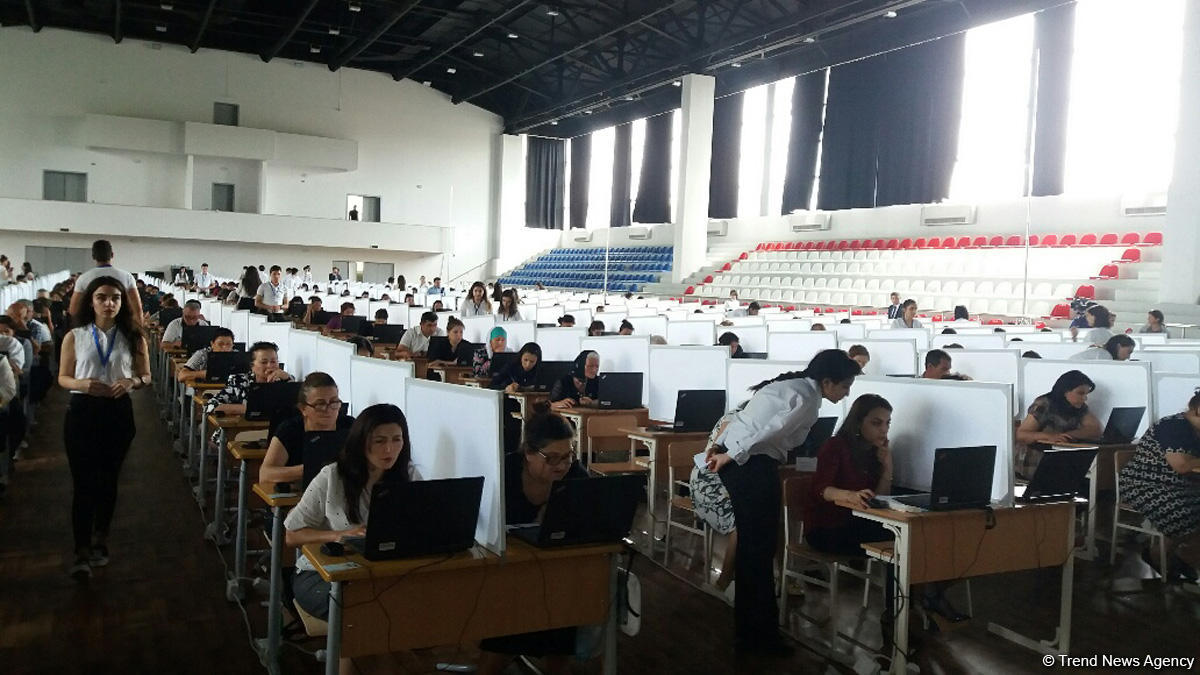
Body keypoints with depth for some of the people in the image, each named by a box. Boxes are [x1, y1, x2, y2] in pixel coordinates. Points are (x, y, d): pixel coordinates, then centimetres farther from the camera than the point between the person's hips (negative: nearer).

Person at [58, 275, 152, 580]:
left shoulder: (133, 338, 3)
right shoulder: (74, 337, 1)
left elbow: (146, 376, 7)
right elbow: (63, 378, 4)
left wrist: (132, 381, -15)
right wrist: (82, 384, -18)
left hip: (118, 412, 2)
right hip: (82, 411, -1)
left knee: (108, 479, 13)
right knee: (83, 482, -5)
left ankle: (100, 540, 30)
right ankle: (82, 552, -2)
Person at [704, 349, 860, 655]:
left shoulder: (789, 385, 18)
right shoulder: (807, 400, -11)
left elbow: (744, 416, 18)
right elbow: (770, 432, -21)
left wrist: (719, 445, 15)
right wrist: (731, 455, -14)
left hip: (737, 462, 10)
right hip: (754, 468, -10)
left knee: (749, 546, 16)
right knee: (760, 550, 0)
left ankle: (747, 631, 25)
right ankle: (762, 635, 9)